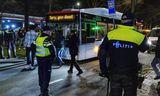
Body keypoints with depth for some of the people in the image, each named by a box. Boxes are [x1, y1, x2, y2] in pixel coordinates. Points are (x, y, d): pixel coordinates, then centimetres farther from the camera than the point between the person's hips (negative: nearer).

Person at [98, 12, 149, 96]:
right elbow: (145, 48, 9)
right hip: (130, 74, -1)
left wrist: (104, 70, 5)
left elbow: (101, 54, -5)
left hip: (114, 73, 2)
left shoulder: (110, 34, -7)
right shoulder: (139, 36, -12)